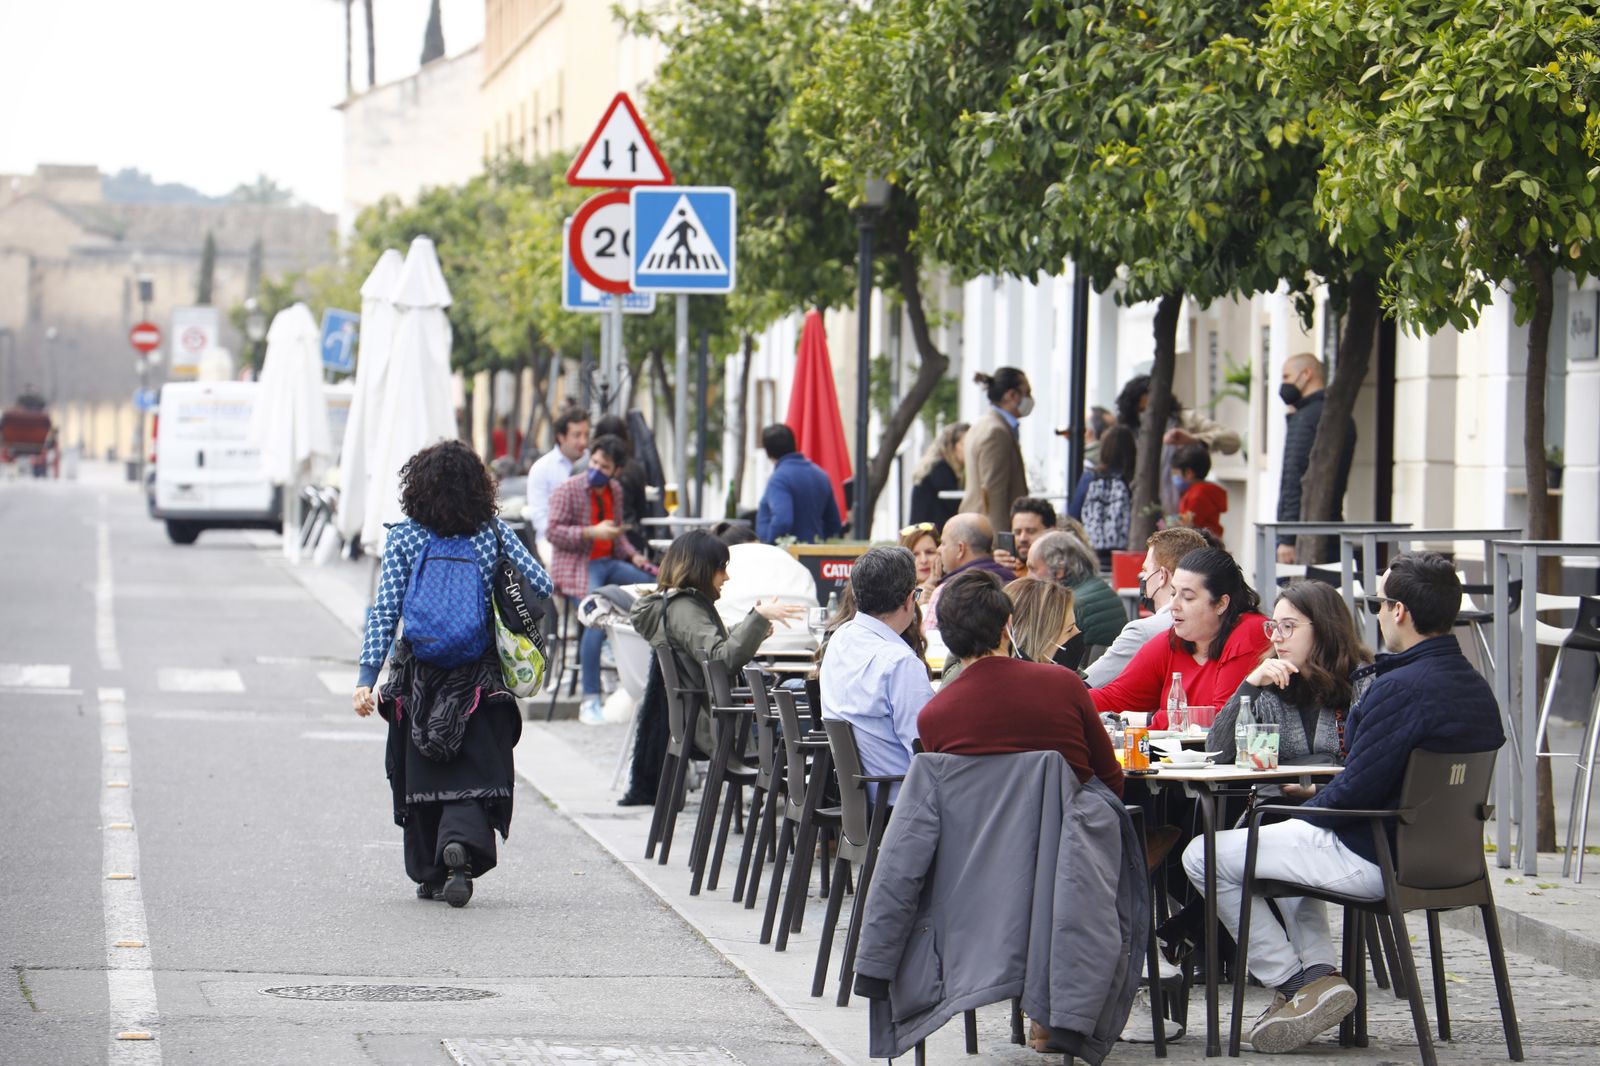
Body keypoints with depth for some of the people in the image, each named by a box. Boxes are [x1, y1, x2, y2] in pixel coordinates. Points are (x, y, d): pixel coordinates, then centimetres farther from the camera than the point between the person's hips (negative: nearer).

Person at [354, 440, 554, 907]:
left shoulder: (403, 538, -3)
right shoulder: (494, 534, -2)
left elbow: (385, 611, -9)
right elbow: (541, 586, -3)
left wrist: (367, 676, -12)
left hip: (417, 674, 0)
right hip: (478, 674, 0)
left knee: (419, 771, 14)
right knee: (474, 772, 2)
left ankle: (429, 875, 20)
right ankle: (462, 843, -27)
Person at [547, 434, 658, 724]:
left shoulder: (615, 490, 14)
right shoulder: (568, 489, -5)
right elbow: (554, 532, -11)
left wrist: (633, 555, 6)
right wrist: (592, 533, -21)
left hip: (609, 562, 7)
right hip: (576, 565, -7)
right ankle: (590, 700, -29)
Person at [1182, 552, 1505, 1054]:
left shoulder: (1399, 689, -26)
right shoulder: (1476, 687, 4)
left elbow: (1356, 790, -24)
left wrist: (1306, 808, -2)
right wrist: (1317, 801, 13)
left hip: (1374, 860, -10)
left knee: (1205, 857, 2)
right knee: (1291, 839, 36)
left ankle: (1296, 984, 3)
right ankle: (1318, 973, 19)